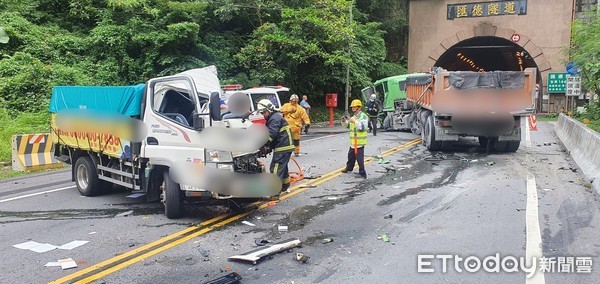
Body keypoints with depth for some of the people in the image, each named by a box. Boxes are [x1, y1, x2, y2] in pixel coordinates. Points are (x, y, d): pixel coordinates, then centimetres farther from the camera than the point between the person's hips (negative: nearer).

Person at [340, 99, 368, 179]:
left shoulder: (363, 116, -11)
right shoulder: (353, 116, 15)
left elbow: (363, 127, -25)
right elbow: (347, 125, 22)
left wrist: (354, 121, -29)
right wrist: (344, 121, 2)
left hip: (360, 142, -9)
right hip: (353, 141, 9)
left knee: (359, 158, -8)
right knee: (351, 155, 24)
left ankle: (362, 174, -1)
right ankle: (349, 168, 43)